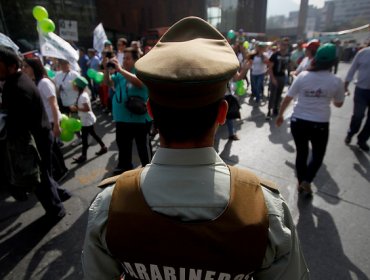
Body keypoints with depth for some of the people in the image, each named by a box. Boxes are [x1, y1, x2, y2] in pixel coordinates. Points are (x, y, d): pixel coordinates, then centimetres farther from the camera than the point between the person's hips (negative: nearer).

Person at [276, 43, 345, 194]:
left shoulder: (303, 76, -5)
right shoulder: (336, 81, -6)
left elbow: (287, 98, -2)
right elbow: (338, 104, 8)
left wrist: (280, 114, 10)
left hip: (298, 121, 2)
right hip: (320, 124, -1)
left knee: (301, 153, 19)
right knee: (317, 155, 22)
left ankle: (300, 182, 31)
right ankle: (306, 181, 11)